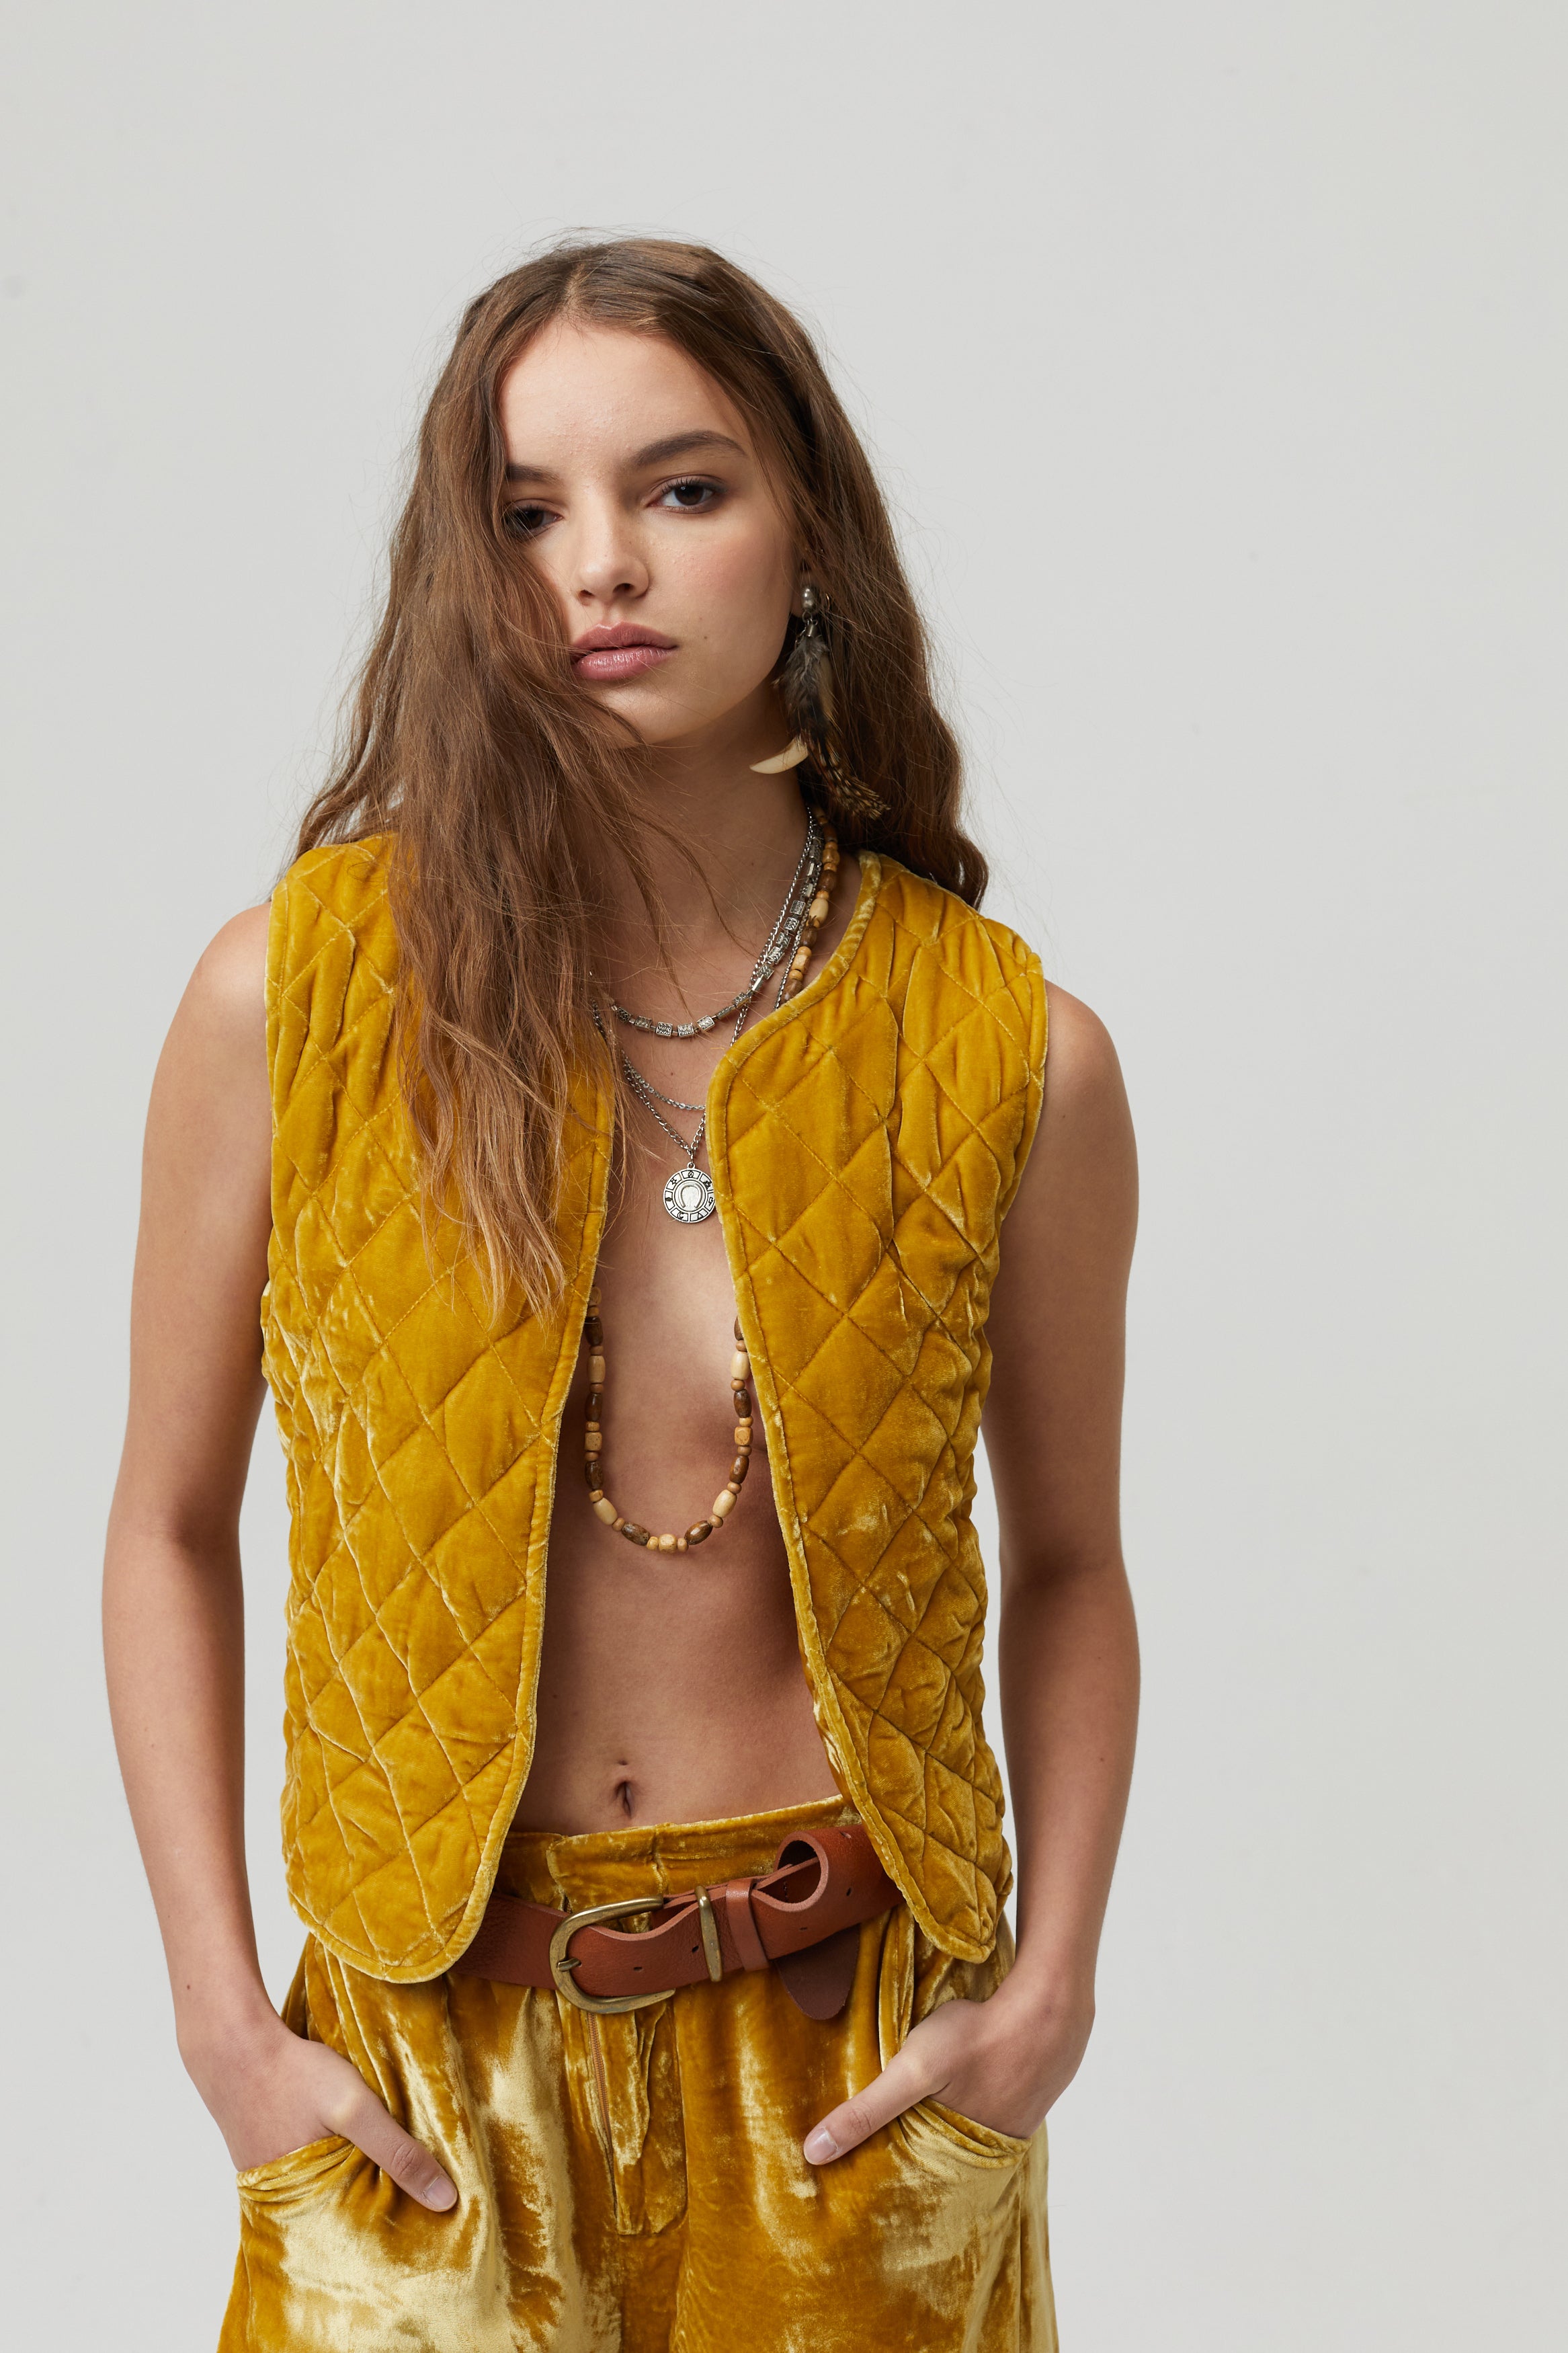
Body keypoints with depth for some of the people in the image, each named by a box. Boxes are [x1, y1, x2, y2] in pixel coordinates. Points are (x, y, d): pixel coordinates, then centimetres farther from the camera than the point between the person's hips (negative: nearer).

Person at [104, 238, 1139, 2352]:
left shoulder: (1008, 1053, -7)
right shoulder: (299, 990, -9)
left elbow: (1066, 1561, 5)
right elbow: (171, 1527, 0)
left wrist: (1051, 1990, -5)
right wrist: (220, 2016, -5)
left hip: (859, 2044, 1)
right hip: (432, 2079, 0)